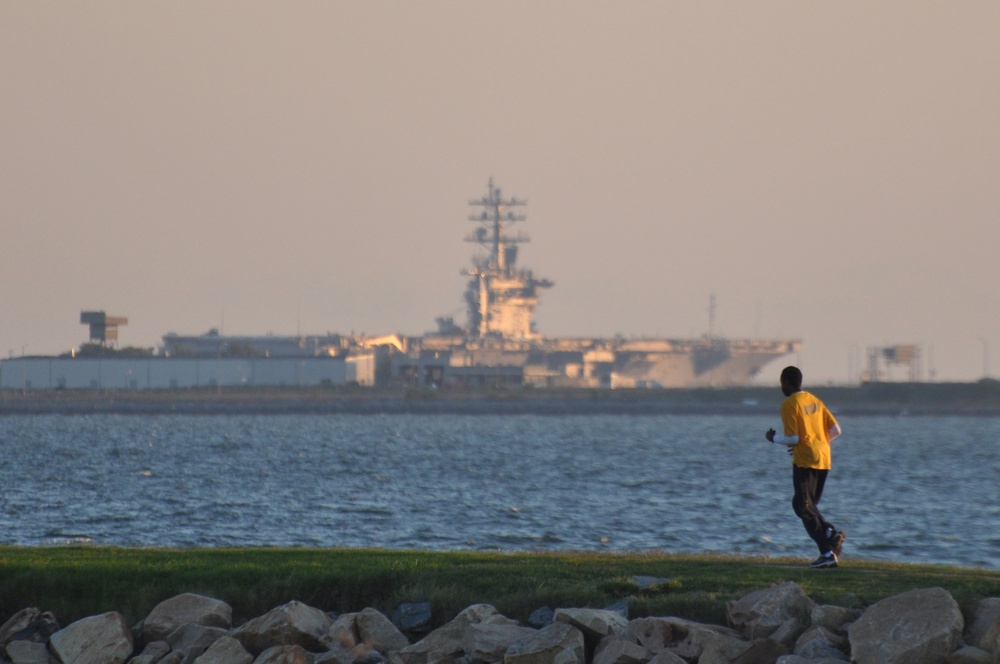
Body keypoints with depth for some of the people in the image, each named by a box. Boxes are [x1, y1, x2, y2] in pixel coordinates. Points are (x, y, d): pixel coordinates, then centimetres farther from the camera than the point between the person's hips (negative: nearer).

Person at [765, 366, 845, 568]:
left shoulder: (789, 405, -9)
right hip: (824, 459, 8)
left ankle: (827, 552, -16)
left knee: (803, 506, -5)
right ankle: (831, 533, -8)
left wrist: (774, 437, 4)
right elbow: (835, 430, 13)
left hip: (805, 460, -8)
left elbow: (793, 438, -14)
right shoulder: (815, 401, 14)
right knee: (809, 505, 18)